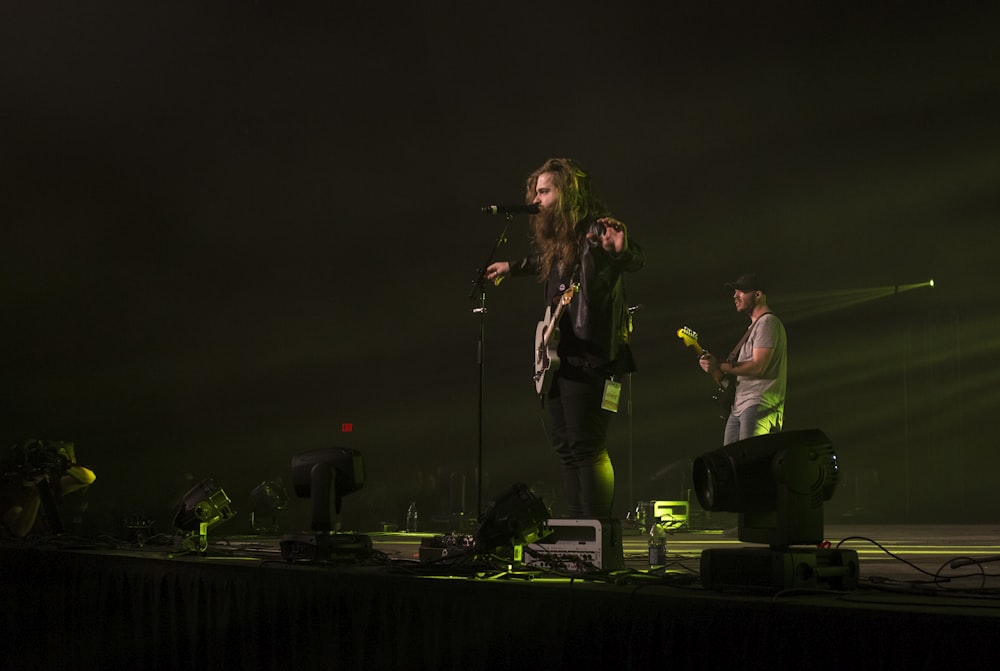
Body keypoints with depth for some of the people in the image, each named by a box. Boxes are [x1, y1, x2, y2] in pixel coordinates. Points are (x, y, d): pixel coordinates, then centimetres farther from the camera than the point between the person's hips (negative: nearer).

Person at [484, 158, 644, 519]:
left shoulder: (596, 232, -11)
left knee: (586, 445, -12)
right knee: (564, 446, 10)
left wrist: (621, 251, -51)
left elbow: (635, 260, -30)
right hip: (558, 359, 9)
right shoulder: (555, 239, 16)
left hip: (589, 357, -9)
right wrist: (510, 268, 46)